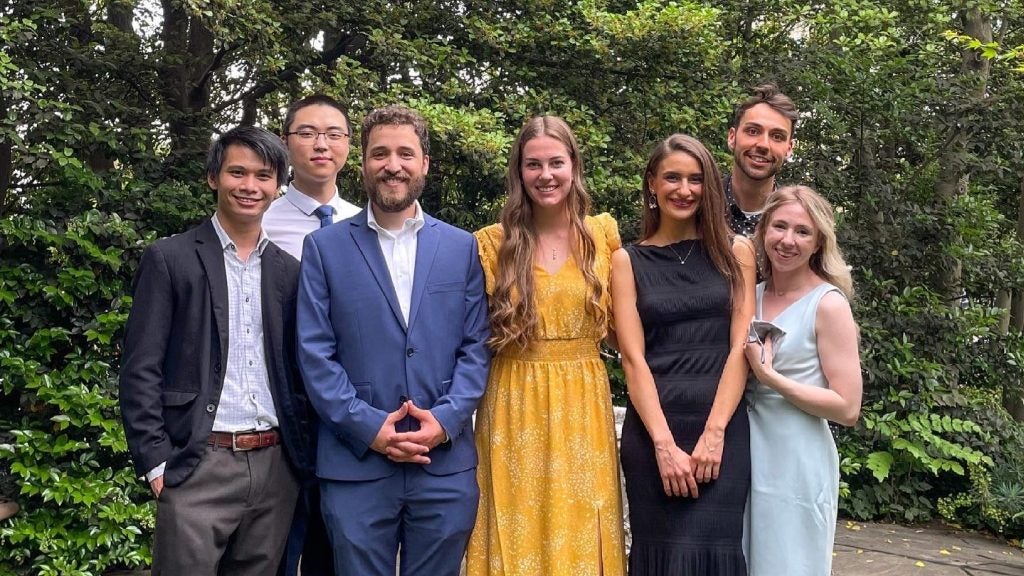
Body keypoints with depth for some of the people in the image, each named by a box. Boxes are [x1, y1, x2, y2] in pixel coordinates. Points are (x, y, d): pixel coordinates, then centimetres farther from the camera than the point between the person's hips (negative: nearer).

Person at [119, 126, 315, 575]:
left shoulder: (289, 271, 11)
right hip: (199, 465, -3)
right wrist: (156, 462, -9)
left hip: (277, 465, 4)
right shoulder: (170, 258, 0)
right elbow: (140, 368, -4)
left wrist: (304, 451, 6)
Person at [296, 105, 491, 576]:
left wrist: (446, 420, -9)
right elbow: (314, 353, -2)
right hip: (355, 467, -1)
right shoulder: (324, 248, 4)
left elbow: (476, 346, 5)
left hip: (447, 465, 1)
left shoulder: (462, 247, 9)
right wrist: (368, 426, -11)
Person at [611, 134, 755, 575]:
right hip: (651, 429, 0)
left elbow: (741, 346, 0)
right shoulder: (628, 261, 7)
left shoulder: (735, 252, 8)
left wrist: (713, 432, -10)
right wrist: (664, 443, -11)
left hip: (724, 427, 0)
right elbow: (633, 358, -1)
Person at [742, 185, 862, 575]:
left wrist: (770, 377, -19)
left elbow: (848, 408, -14)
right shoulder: (751, 296, 5)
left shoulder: (828, 304, -11)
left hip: (796, 465, -5)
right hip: (745, 455, 6)